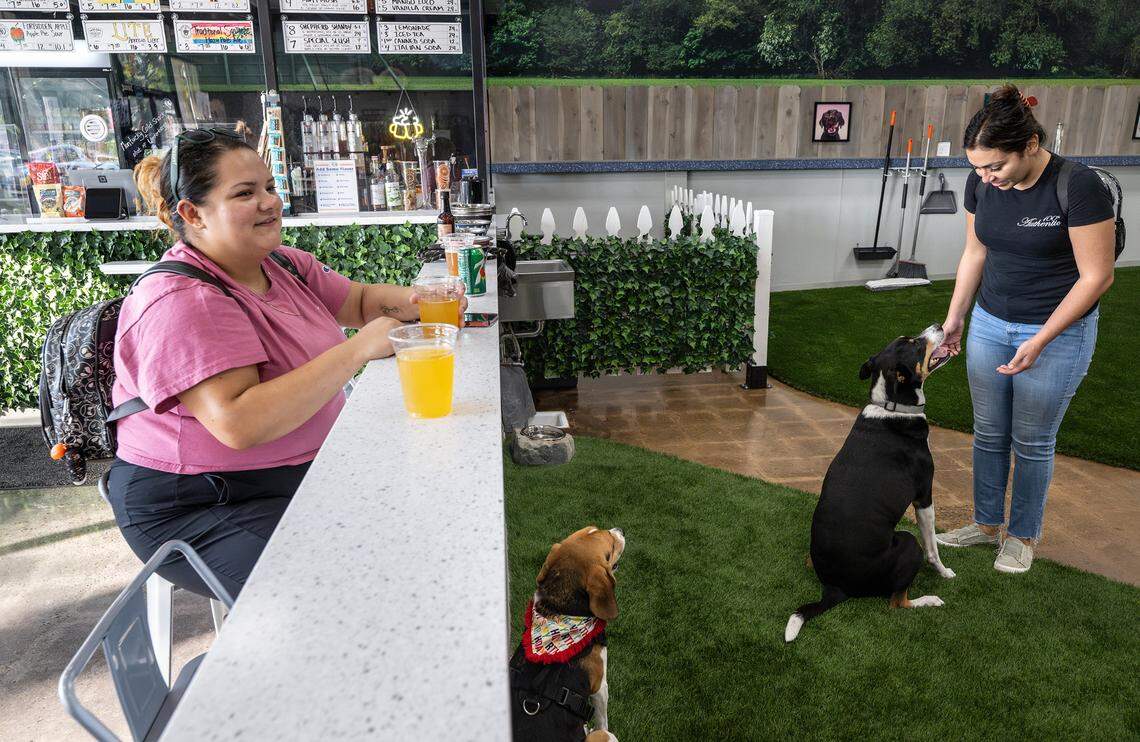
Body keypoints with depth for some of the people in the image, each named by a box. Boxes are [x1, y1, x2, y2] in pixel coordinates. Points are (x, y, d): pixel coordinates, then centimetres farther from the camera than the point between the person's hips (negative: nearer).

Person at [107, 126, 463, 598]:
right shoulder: (181, 303, -23)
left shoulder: (284, 265, 4)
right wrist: (357, 349, -32)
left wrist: (410, 301, -8)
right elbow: (238, 424, -33)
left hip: (305, 470, 9)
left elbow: (359, 301, 16)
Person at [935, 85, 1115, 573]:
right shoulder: (982, 183, -6)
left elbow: (1097, 276, -18)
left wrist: (1039, 342, -21)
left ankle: (1024, 534, 30)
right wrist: (954, 318, 4)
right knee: (988, 433, 15)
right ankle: (986, 523, 33)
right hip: (990, 324, 5)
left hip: (1058, 333, -5)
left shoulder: (1078, 187, -22)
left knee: (1032, 442, 9)